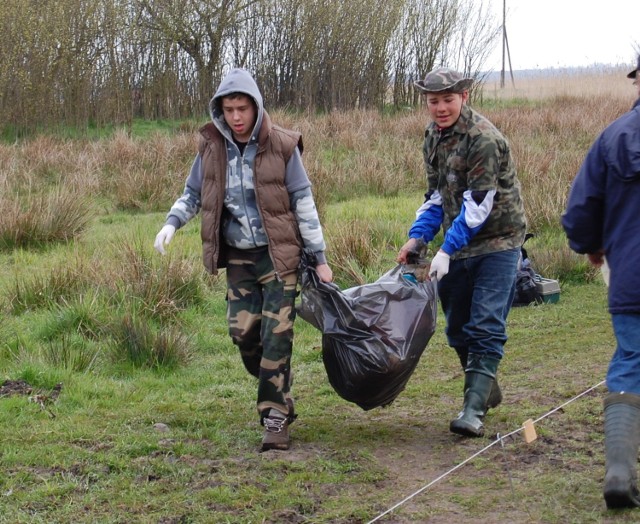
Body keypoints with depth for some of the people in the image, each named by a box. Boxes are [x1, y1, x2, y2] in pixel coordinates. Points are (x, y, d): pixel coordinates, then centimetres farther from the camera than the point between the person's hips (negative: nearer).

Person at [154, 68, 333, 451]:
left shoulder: (281, 145, -9)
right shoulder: (212, 147, 0)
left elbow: (303, 201, -4)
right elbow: (193, 194, 13)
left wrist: (319, 257, -3)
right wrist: (172, 223, -7)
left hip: (278, 254, -4)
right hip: (238, 257, 4)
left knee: (276, 334, -9)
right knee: (244, 331, 1)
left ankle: (276, 416, -2)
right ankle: (279, 394, 24)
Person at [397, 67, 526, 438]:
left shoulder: (484, 138, -19)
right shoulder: (434, 135, 8)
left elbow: (478, 204, -23)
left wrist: (447, 250, -27)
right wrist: (419, 236, 1)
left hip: (497, 240, -8)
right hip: (458, 243, 8)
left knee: (485, 327, -12)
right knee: (458, 327, 14)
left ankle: (474, 410, -14)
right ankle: (486, 388, 33)